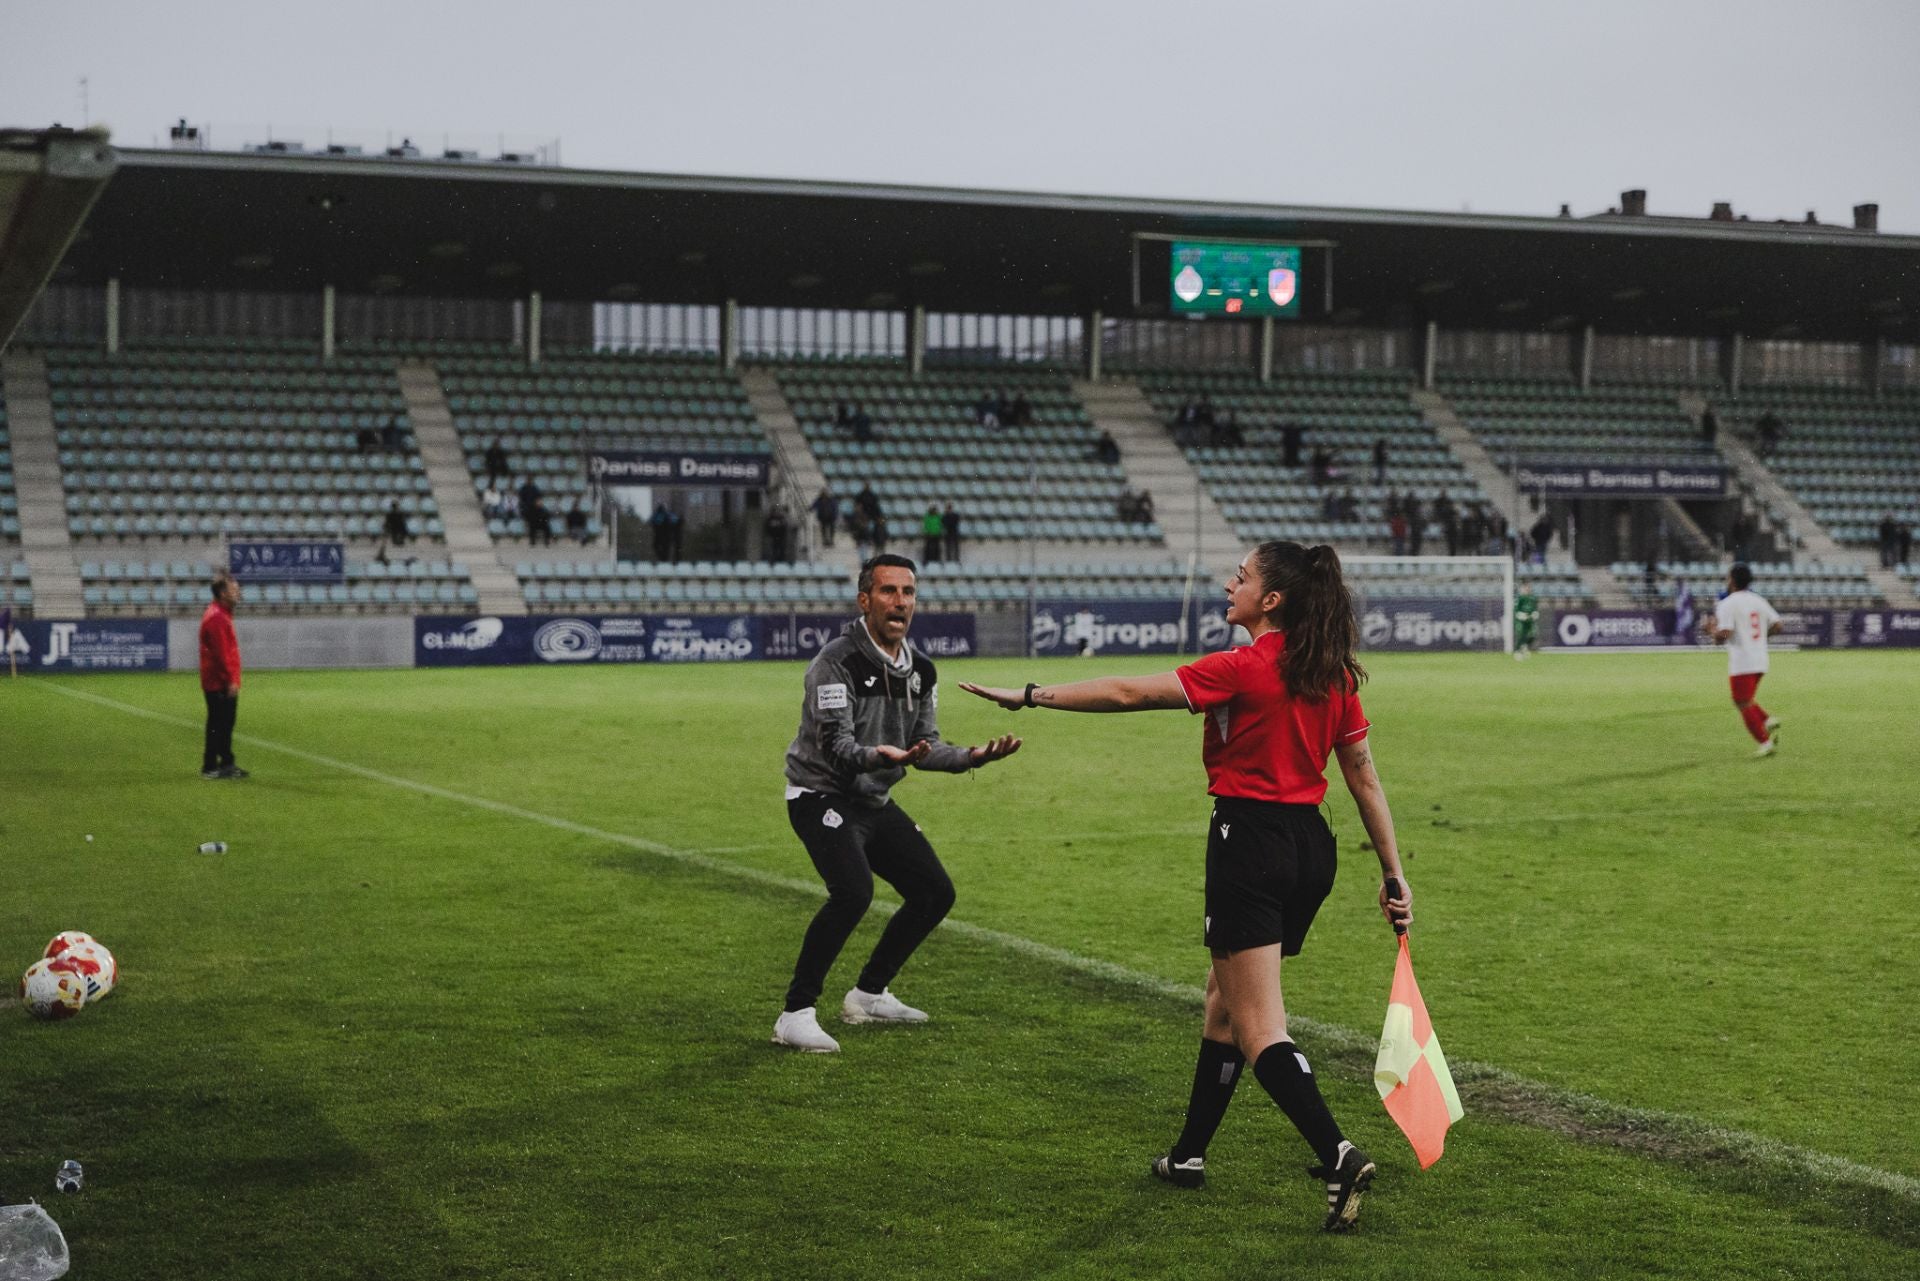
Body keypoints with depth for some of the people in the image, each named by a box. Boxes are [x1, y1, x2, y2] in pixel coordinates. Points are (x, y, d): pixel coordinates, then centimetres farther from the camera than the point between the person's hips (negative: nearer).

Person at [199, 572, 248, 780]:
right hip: (219, 683, -10)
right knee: (218, 724, -5)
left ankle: (226, 764, 21)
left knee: (226, 723, 15)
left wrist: (232, 678, 20)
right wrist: (231, 679, -22)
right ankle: (210, 767, 0)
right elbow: (220, 653, -22)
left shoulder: (222, 614, 16)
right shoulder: (216, 617, -17)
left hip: (223, 683, 10)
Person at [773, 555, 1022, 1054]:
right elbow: (835, 745, -27)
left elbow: (926, 747, 9)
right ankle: (795, 1016, -20)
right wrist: (881, 756, -45)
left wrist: (972, 756, -8)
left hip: (876, 801, 9)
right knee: (853, 892, -30)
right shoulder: (836, 662, -19)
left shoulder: (920, 670, 5)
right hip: (823, 795, -8)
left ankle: (867, 995, 25)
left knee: (935, 894, 8)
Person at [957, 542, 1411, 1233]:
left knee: (1258, 1029, -7)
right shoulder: (1336, 675, 6)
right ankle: (1189, 1153, 32)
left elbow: (1129, 693, -15)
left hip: (1251, 835, -8)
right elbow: (1365, 779, 9)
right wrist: (1393, 873, 15)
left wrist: (1029, 695, -8)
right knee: (1226, 996, 22)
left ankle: (1338, 1155, -23)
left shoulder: (1244, 669, -14)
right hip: (1311, 845, 8)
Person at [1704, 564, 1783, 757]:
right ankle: (1768, 721, 0)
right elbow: (1777, 626, 8)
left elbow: (1722, 636, -19)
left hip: (1741, 663, -7)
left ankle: (1765, 741, -6)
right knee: (1745, 701, 20)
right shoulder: (1759, 601, 10)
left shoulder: (1727, 604, -11)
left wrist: (1710, 628, 0)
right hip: (1760, 660, 7)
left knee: (1744, 704, -1)